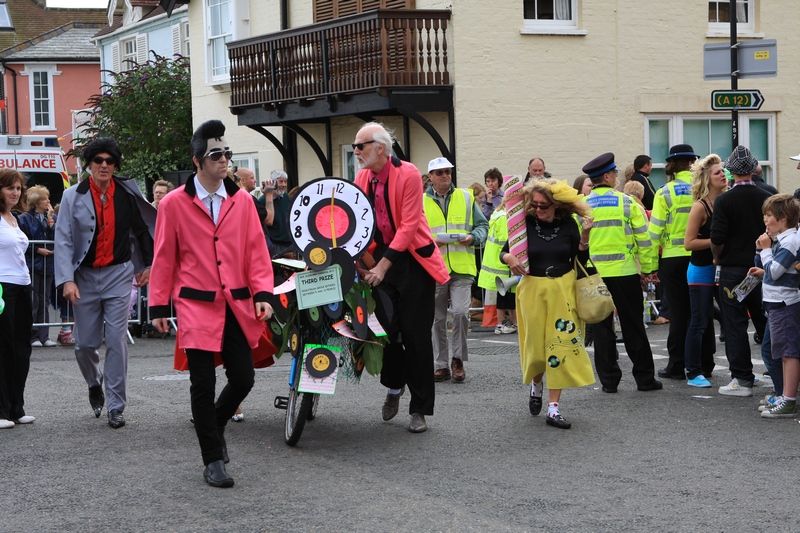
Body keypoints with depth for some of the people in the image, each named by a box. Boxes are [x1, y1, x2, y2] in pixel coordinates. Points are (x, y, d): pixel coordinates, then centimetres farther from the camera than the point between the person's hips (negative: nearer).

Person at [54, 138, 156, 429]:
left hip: (118, 274, 0)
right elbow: (63, 241, -5)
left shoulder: (127, 194, 0)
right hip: (85, 276, 0)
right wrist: (67, 280, -14)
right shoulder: (73, 196, -3)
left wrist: (148, 264, 21)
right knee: (85, 343, 5)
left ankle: (116, 407, 0)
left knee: (116, 341, -6)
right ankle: (95, 383, 37)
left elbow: (143, 229, 16)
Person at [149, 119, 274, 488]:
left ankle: (213, 425, 34)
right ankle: (213, 461, 11)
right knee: (203, 385, 0)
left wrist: (262, 293, -5)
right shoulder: (174, 204, -3)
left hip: (237, 305, 3)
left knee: (243, 379, 4)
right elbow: (164, 258, 1)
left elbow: (256, 250, 5)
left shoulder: (242, 201, 5)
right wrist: (159, 306, 1)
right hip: (196, 306, -3)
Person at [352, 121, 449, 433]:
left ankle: (419, 409, 7)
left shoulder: (408, 175, -14)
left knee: (415, 335, -1)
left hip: (412, 259, -4)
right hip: (380, 259, 4)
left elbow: (409, 224, -18)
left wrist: (384, 265, -23)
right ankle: (393, 387, 26)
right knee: (387, 327, -1)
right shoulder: (362, 177, 4)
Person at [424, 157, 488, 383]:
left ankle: (458, 360, 1)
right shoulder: (421, 202, 6)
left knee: (460, 312, -15)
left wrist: (473, 238, -8)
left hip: (461, 268, -1)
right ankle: (442, 365, 17)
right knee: (437, 319, 6)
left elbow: (482, 225, 13)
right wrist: (429, 241, -13)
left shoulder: (466, 198, 9)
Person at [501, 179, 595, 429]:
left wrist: (584, 236, -14)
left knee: (561, 343, -5)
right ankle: (536, 383, 42)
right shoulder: (526, 224, -4)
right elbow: (505, 251, 1)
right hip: (533, 289, 0)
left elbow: (581, 259, 1)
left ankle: (553, 407, -1)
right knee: (536, 343, 7)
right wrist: (509, 258, -20)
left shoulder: (568, 224, -2)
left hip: (563, 289, 0)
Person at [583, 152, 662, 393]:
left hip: (594, 274, 2)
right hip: (625, 273, -1)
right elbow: (644, 238, -4)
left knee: (602, 327, 8)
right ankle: (645, 378, 11)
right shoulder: (627, 202, -4)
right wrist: (647, 268, 6)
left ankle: (609, 379, 8)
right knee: (633, 327, 7)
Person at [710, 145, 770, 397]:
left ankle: (742, 379, -1)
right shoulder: (766, 198, 0)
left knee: (735, 325, 1)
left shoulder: (724, 201, -12)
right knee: (765, 322, 15)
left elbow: (717, 239, -15)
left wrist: (717, 258, 4)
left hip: (733, 269, -4)